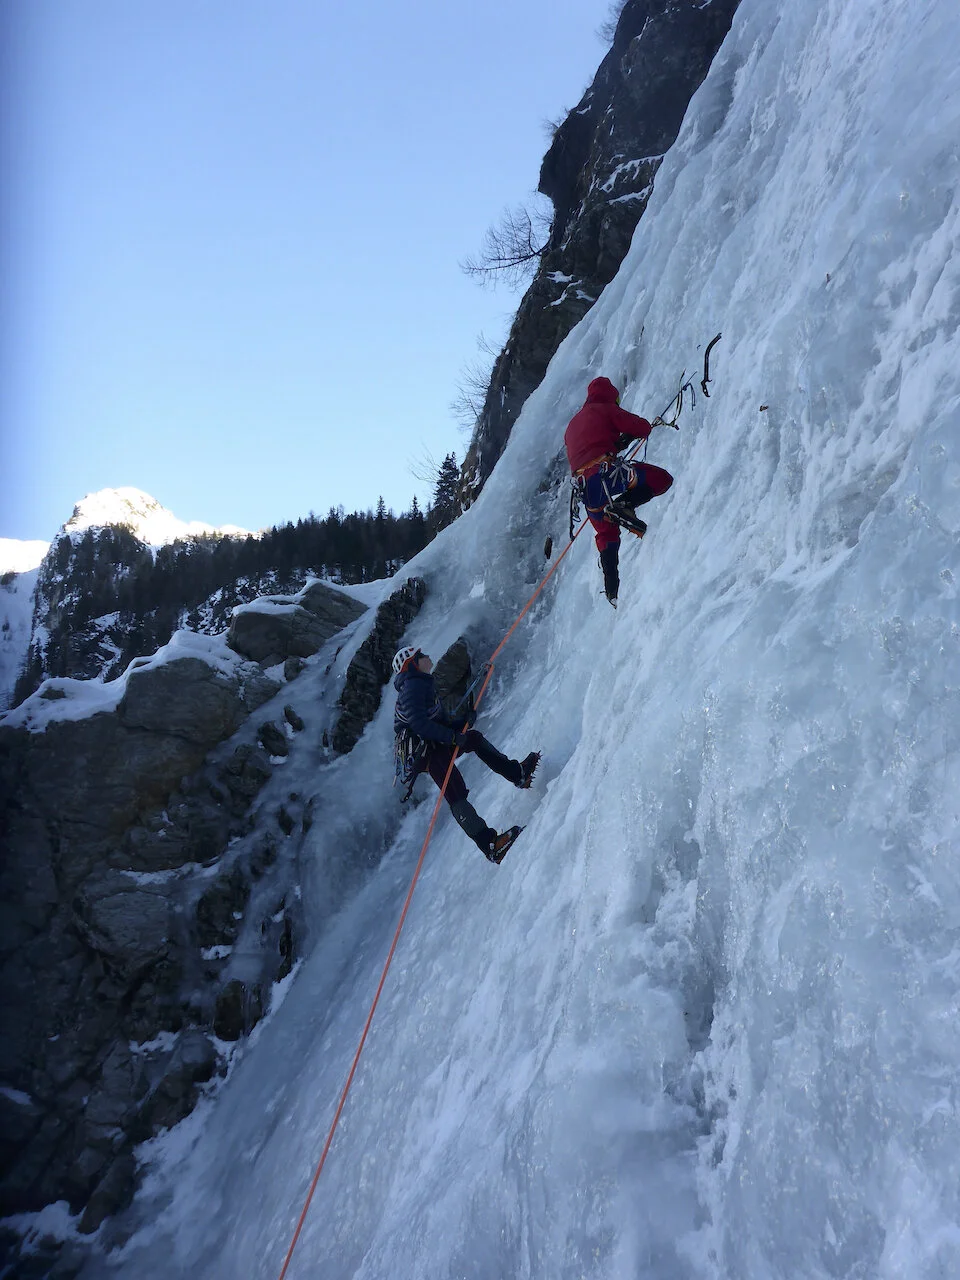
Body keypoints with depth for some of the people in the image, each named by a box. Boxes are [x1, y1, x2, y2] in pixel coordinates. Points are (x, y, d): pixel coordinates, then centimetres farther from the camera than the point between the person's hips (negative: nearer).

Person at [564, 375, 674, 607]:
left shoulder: (573, 423, 31)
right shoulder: (606, 410, 11)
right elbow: (643, 428, 7)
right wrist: (627, 436, 28)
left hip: (583, 483, 7)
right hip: (606, 471, -7)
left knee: (607, 534, 18)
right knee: (662, 478, 0)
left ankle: (612, 589, 9)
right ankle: (625, 504, -21)